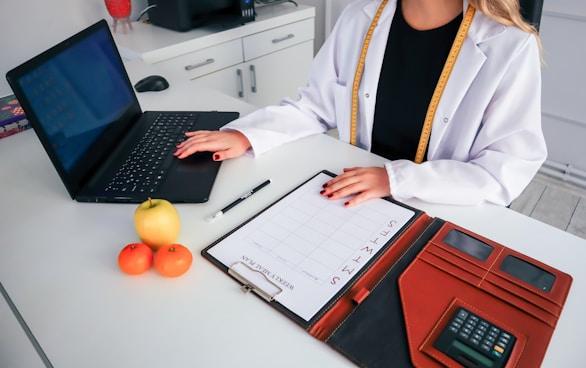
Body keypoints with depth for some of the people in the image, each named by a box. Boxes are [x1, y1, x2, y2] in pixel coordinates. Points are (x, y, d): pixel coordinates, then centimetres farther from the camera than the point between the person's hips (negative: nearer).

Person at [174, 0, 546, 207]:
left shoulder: (510, 47, -16)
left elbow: (509, 170, -16)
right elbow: (316, 105, 2)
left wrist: (396, 178, -27)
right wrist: (245, 135, -12)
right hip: (355, 200, 3)